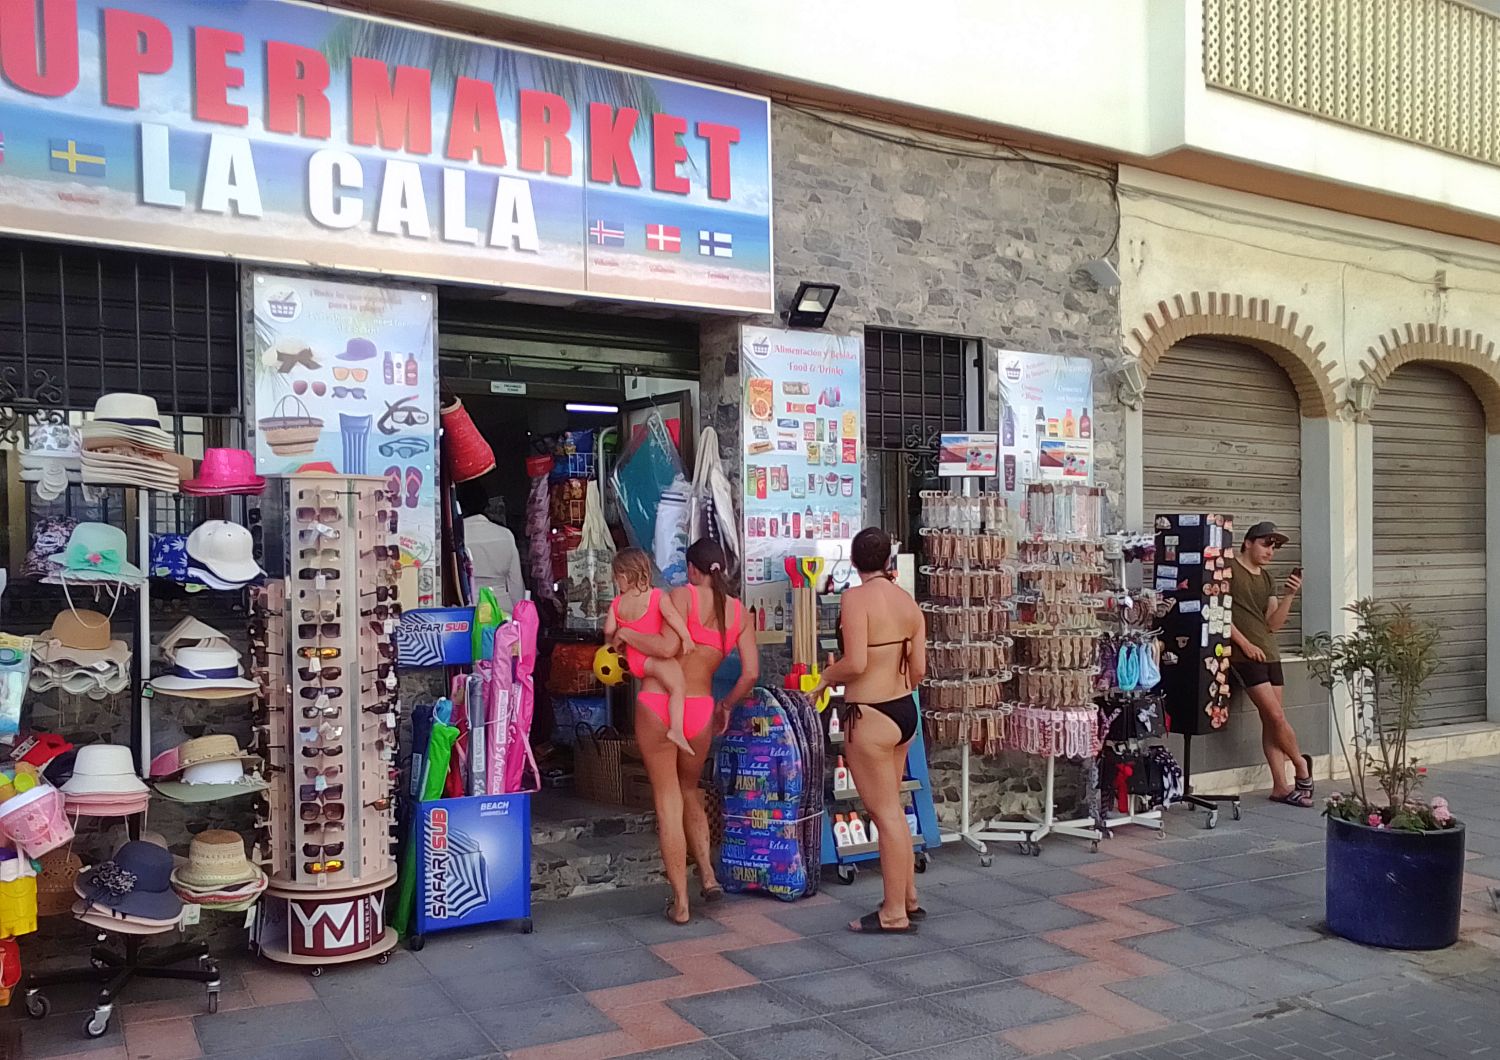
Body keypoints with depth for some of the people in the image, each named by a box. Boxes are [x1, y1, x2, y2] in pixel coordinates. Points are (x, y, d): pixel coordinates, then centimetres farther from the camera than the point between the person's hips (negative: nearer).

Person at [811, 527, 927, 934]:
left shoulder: (856, 597, -14)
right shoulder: (908, 601, 6)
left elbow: (855, 663, -23)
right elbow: (919, 670, 6)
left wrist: (827, 675, -3)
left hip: (870, 716, -8)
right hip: (905, 710, 8)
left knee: (886, 813, 1)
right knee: (892, 809, 19)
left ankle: (894, 913, 12)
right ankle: (909, 900, 30)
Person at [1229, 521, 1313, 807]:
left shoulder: (1266, 578, 17)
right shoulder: (1229, 569, -5)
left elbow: (1273, 623, 9)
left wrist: (1290, 595, -5)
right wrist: (1244, 643, -14)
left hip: (1269, 653, 7)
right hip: (1243, 655, -7)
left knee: (1271, 721, 6)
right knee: (1276, 716, -9)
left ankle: (1280, 786, 9)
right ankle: (1301, 764, 14)